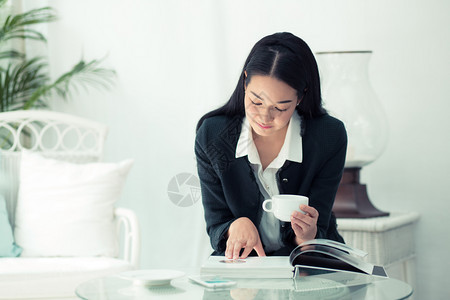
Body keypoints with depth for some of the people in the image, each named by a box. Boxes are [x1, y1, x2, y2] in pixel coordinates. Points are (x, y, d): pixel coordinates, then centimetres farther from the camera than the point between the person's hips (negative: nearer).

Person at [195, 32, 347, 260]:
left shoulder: (330, 137, -13)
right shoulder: (212, 136, -11)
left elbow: (316, 233, -9)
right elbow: (216, 227, -4)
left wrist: (307, 234, -33)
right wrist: (238, 225, -27)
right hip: (241, 262, -1)